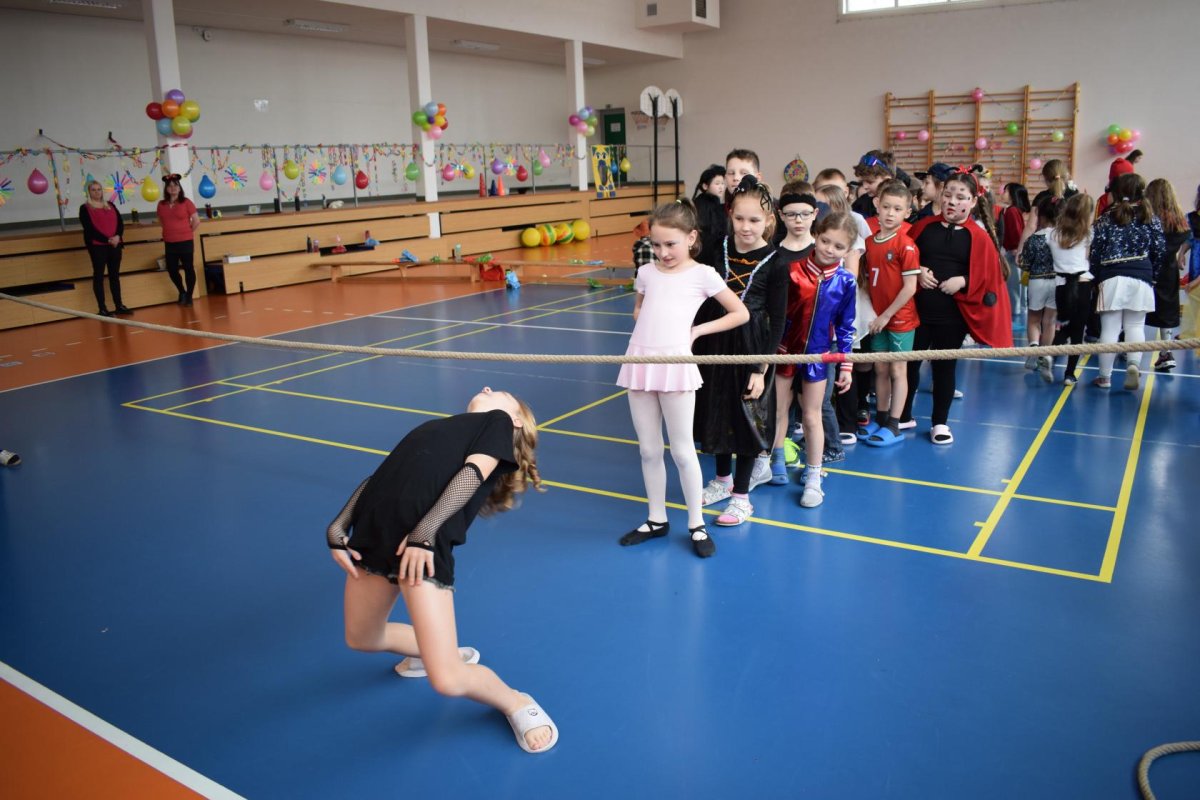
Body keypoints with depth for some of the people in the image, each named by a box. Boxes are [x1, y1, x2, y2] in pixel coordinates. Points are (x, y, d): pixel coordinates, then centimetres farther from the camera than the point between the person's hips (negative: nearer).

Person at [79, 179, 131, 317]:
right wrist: (107, 240, -18)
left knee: (115, 275, 9)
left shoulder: (110, 205, 15)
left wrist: (118, 236, -13)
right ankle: (102, 309, 1)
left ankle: (119, 305, 15)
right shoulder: (85, 208, -1)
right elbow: (89, 229, -10)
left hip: (115, 244, 5)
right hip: (97, 246, -5)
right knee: (99, 276, -1)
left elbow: (120, 222, 6)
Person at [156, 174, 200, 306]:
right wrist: (172, 230, 10)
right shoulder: (161, 204, 6)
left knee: (188, 269, 2)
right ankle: (182, 292, 28)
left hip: (185, 242, -4)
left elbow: (196, 221, -4)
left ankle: (189, 296, 14)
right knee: (172, 270, 6)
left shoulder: (186, 202, -6)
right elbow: (161, 222, 20)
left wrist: (186, 232, 3)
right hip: (169, 243, 4)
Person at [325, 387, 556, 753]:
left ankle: (516, 703, 17)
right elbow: (378, 478, 23)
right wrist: (338, 527, 8)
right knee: (361, 639, 22)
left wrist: (424, 531, -20)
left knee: (448, 681, -13)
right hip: (372, 529, 8)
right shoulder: (436, 425, 28)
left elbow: (473, 473, -7)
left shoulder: (499, 421, 9)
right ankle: (437, 651, 46)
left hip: (424, 540, -8)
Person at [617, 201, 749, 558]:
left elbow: (741, 314, 3)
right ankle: (657, 519, 25)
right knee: (648, 450, 11)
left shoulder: (702, 274, -1)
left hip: (675, 364, -4)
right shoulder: (646, 272, 11)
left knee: (682, 451, 2)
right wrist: (649, 329, 8)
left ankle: (697, 524, 16)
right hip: (640, 363, 5)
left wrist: (697, 330, -1)